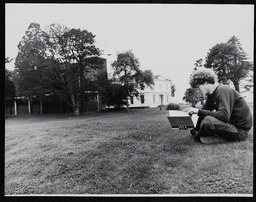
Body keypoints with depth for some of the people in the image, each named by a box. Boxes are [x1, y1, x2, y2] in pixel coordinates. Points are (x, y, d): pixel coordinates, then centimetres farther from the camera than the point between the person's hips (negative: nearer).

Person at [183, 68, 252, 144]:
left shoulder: (223, 90, -20)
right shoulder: (212, 94, 8)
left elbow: (224, 116, -31)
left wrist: (199, 111, -27)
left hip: (241, 129, -10)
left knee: (207, 121, -31)